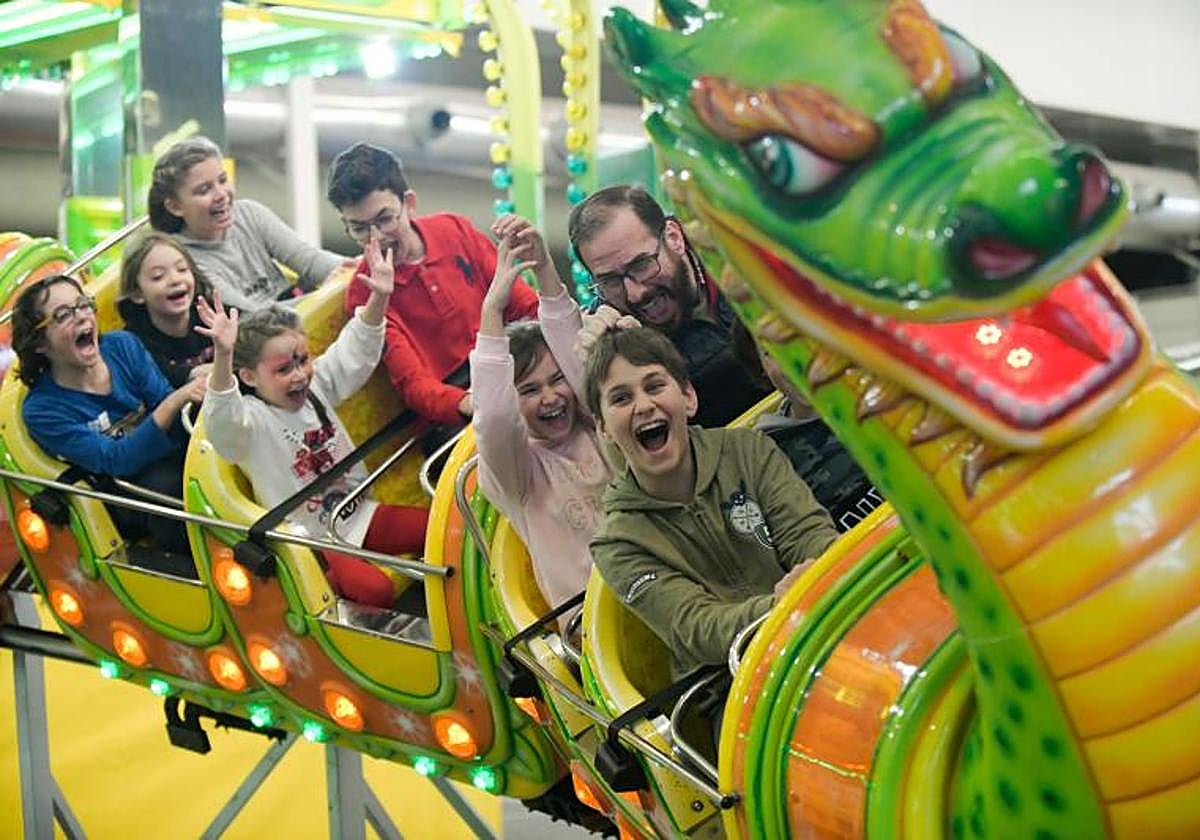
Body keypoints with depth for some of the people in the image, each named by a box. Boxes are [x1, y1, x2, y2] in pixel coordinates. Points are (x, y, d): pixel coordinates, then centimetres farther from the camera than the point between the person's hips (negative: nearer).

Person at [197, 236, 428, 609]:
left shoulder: (318, 386, 3)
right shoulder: (251, 421, -17)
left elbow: (354, 351, 3)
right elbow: (222, 419, -38)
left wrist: (378, 297, -14)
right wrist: (223, 355, -56)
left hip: (358, 512, 7)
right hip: (314, 538, -6)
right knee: (375, 590, -27)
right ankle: (330, 581, -1)